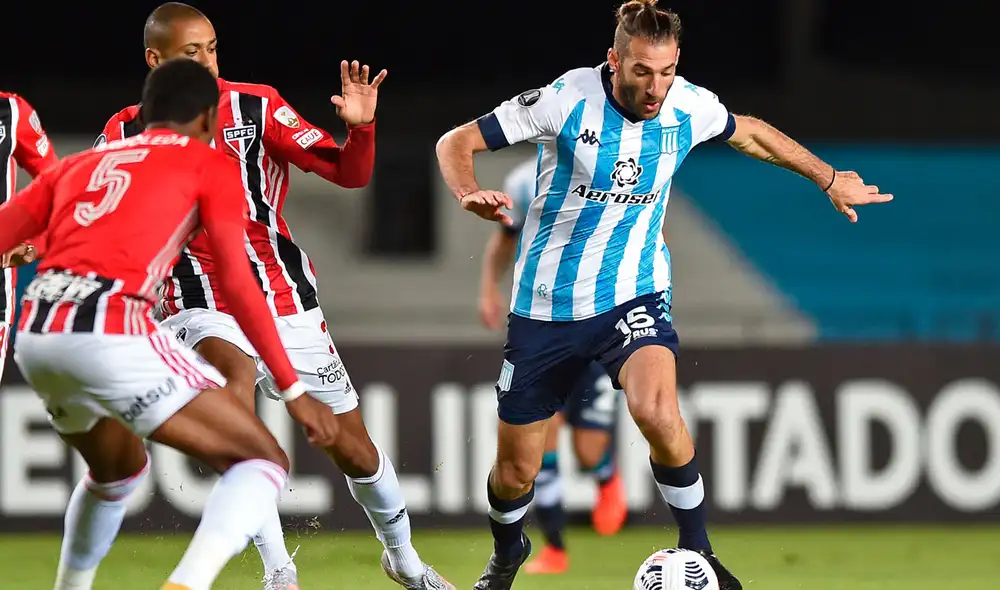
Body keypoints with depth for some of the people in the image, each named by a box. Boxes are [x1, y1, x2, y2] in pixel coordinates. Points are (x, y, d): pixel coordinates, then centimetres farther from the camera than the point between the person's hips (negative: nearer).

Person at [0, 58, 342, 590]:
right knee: (264, 462, 0)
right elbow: (236, 285, 3)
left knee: (118, 470, 35)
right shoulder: (208, 164, 13)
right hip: (110, 331, -6)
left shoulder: (79, 164, 27)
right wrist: (293, 390, 5)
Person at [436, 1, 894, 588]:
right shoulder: (567, 99, -17)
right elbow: (455, 143, -10)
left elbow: (750, 133, 17)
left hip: (634, 292, 1)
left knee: (657, 412, -31)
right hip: (547, 305, -1)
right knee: (516, 470, 5)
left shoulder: (690, 107, -7)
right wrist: (470, 195, -31)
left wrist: (830, 178, 23)